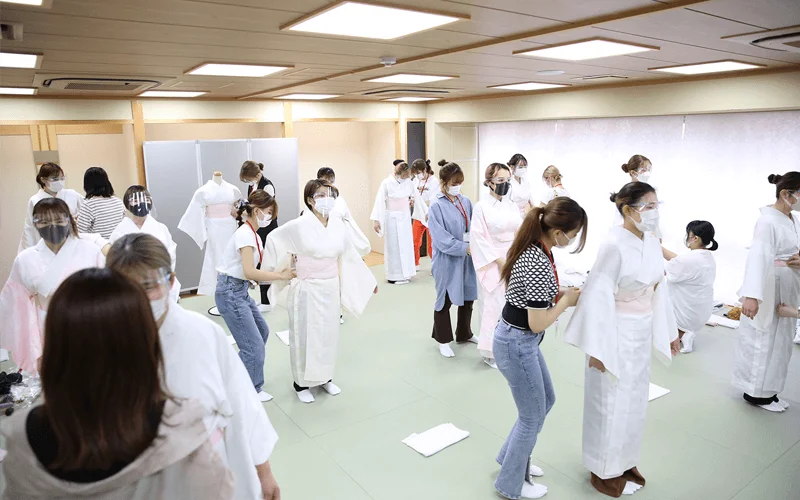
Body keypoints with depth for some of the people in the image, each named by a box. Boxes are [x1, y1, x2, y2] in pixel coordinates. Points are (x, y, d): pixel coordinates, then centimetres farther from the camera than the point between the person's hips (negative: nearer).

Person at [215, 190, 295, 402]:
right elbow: (250, 272, -29)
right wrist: (282, 275, -23)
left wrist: (286, 263, -6)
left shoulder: (252, 233, 10)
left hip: (240, 290, 10)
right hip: (230, 292, -10)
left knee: (262, 332, 19)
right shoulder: (246, 234, -20)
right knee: (254, 345, -4)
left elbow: (262, 261, 9)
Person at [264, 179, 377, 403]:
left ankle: (325, 378, 33)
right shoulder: (298, 226, -15)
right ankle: (302, 384, 22)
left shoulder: (338, 225, 0)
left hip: (330, 290, 5)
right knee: (305, 336, 6)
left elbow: (351, 255, 9)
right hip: (307, 290, -5)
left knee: (328, 334, 15)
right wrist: (282, 266, 0)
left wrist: (368, 279, 14)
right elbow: (274, 239, -1)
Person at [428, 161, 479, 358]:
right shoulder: (437, 207, -14)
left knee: (468, 297, 18)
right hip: (447, 260, -6)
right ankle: (443, 340, 26)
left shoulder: (466, 202, 3)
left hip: (467, 258, 6)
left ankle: (464, 333, 39)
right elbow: (441, 239, -19)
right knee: (445, 299, 8)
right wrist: (465, 248, -20)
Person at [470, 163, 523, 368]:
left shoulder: (512, 206, 8)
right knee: (493, 308, 0)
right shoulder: (481, 207, -8)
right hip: (492, 265, -5)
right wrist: (500, 260, -15)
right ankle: (490, 351, 14)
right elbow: (480, 239, -12)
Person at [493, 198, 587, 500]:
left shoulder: (532, 249, 1)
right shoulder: (539, 264, -28)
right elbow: (537, 323, -24)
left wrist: (561, 295, 4)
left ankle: (511, 457, 43)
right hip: (517, 344, -9)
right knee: (532, 415, 9)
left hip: (520, 339, 9)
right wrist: (566, 300, -10)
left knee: (545, 400, 24)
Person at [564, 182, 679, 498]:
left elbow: (658, 291, 10)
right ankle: (606, 471, 29)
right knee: (612, 403, 8)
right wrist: (597, 347, -21)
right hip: (616, 333, -7)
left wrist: (669, 331, 15)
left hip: (642, 333, 7)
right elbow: (597, 295, -22)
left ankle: (625, 462, 41)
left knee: (634, 401, 20)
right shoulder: (614, 244, -22)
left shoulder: (652, 243, 1)